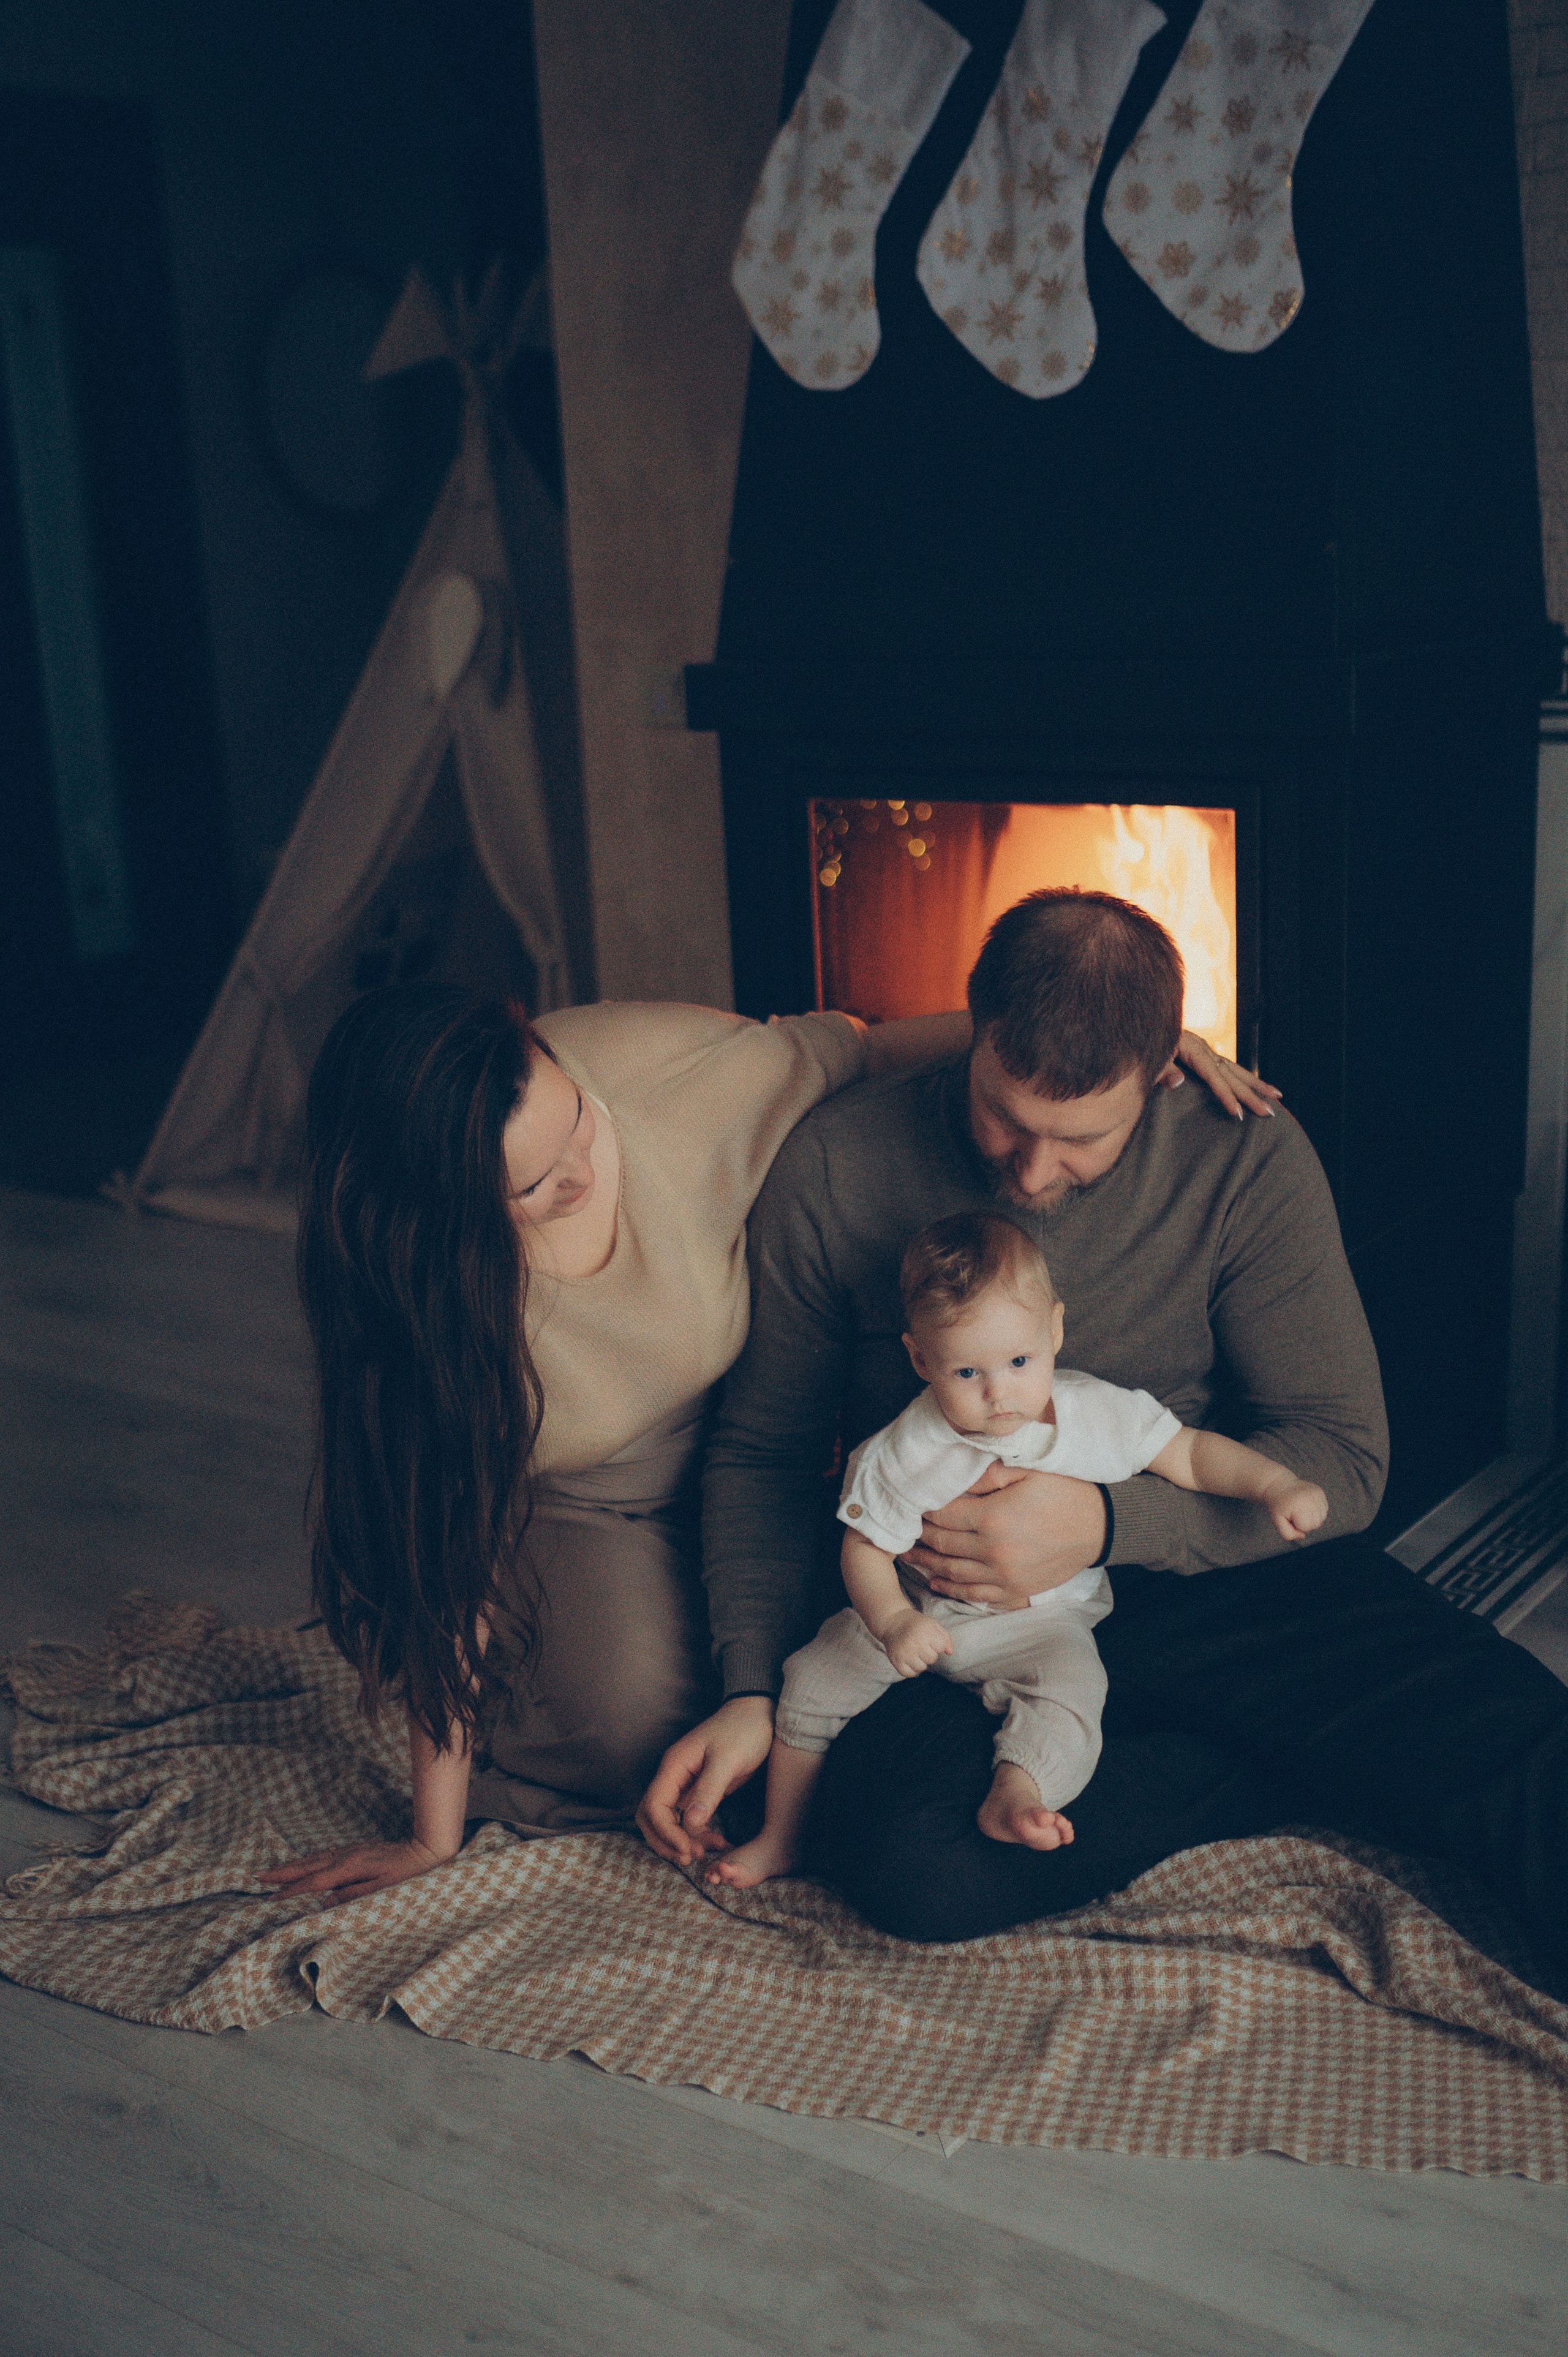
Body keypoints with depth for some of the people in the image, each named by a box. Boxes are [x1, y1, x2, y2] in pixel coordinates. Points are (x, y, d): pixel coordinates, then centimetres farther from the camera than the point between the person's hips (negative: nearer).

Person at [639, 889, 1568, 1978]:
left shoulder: (1250, 1161, -6)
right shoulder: (836, 1167, -5)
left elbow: (1343, 1456, -6)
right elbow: (764, 1446, 6)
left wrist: (1107, 1524, -23)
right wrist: (753, 1690, -7)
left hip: (1217, 1571, -1)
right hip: (954, 1613, 2)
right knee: (913, 1863, -32)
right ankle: (1316, 1770, -14)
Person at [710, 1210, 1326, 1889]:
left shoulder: (1099, 1414, -15)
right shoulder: (909, 1452, -18)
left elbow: (1191, 1455, -5)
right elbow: (865, 1547, -12)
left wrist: (1277, 1484, -18)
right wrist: (892, 1624, -30)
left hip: (1042, 1620, -1)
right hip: (922, 1611, 1)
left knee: (1069, 1683, -33)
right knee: (816, 1678, -4)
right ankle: (782, 1837, 10)